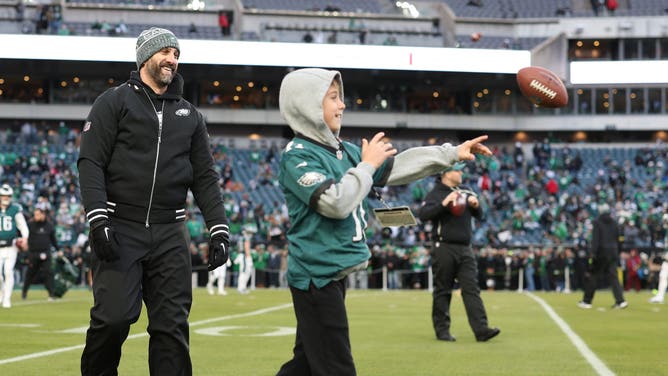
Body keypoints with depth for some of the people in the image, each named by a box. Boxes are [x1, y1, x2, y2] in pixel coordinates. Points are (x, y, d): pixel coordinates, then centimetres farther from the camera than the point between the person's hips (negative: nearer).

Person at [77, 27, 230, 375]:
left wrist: (219, 228, 4)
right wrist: (97, 220, -17)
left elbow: (205, 178, 15)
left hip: (169, 234, 4)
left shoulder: (189, 115, 16)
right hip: (120, 229, -4)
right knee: (114, 317, -12)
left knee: (172, 325, -1)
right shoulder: (114, 102, 3)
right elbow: (90, 163, -5)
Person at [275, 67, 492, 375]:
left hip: (333, 274, 9)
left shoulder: (343, 150, 12)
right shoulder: (297, 156, -14)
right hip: (316, 275, -9)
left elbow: (396, 167, 16)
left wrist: (453, 153, 14)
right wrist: (367, 165, -12)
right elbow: (336, 203, -24)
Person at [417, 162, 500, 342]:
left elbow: (479, 216, 19)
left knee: (472, 289, -3)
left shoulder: (466, 192, 14)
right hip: (444, 248, -5)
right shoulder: (435, 194, -5)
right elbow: (422, 215, -18)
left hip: (465, 249, 5)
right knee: (442, 290, 4)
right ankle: (442, 330, 12)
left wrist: (476, 205, -2)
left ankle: (481, 329, -10)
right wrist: (443, 204, -26)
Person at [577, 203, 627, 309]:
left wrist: (593, 252, -17)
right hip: (613, 252, 5)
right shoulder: (614, 223, 12)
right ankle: (620, 301, -11)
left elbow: (595, 238, -14)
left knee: (592, 276, 5)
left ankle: (587, 301, 9)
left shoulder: (597, 222, -5)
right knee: (613, 276, 2)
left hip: (601, 253, -5)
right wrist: (617, 253, 21)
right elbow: (617, 239, 15)